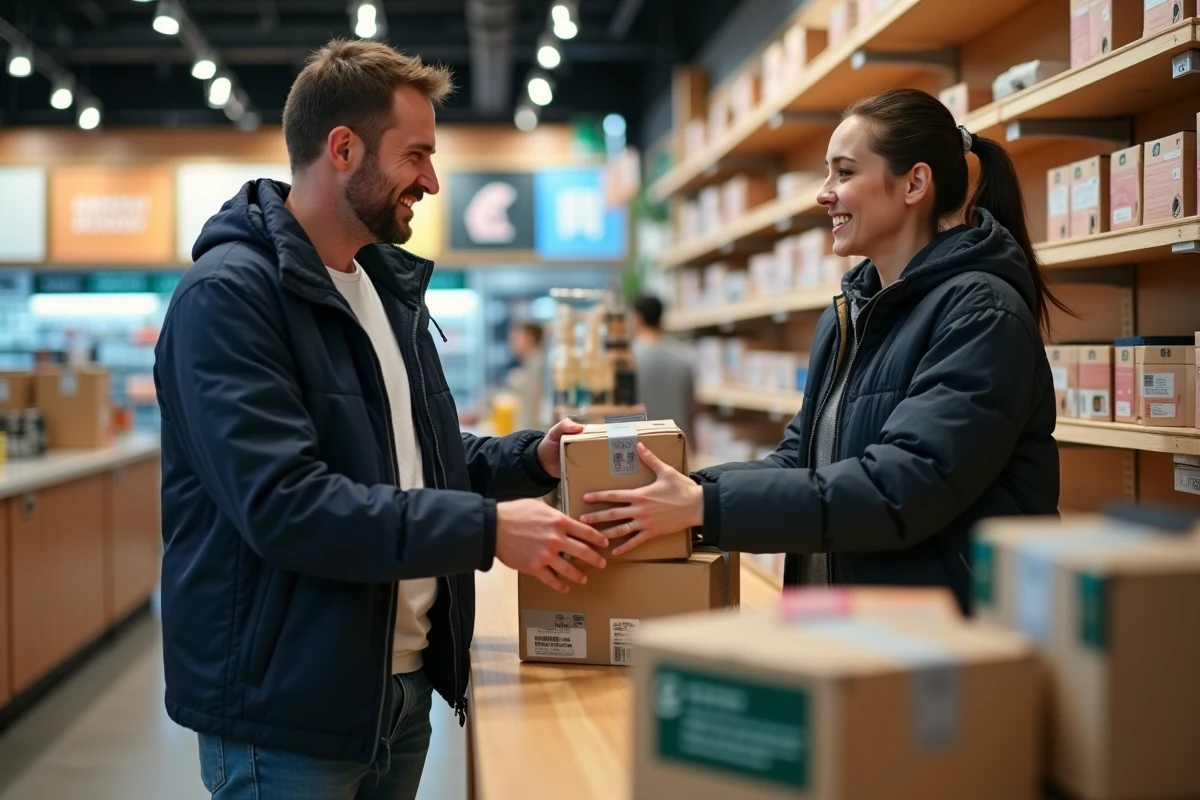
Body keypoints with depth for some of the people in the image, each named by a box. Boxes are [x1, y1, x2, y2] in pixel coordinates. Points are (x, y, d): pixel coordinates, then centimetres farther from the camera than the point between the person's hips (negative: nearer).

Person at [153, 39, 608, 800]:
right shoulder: (228, 294, -17)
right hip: (286, 706, -8)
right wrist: (488, 528, -27)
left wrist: (531, 458, 1)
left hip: (403, 686, 8)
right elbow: (283, 503, -27)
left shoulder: (388, 285, 12)